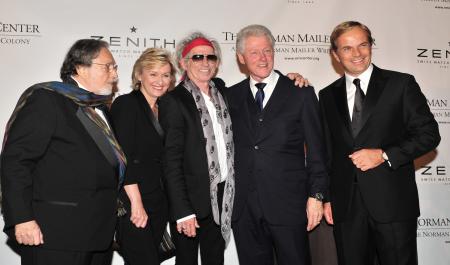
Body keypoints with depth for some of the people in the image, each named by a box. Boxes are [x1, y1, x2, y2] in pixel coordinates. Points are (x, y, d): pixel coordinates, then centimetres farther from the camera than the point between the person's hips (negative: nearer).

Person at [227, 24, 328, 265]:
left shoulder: (301, 93, 1)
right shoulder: (232, 96, 10)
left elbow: (316, 150, 0)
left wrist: (316, 195, -5)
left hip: (288, 204, -2)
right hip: (243, 207, 3)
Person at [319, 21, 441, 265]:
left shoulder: (401, 84, 1)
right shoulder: (327, 96, 11)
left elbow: (429, 134, -2)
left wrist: (384, 155, -13)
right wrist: (326, 196, 9)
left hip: (392, 202, -2)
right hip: (345, 206, 3)